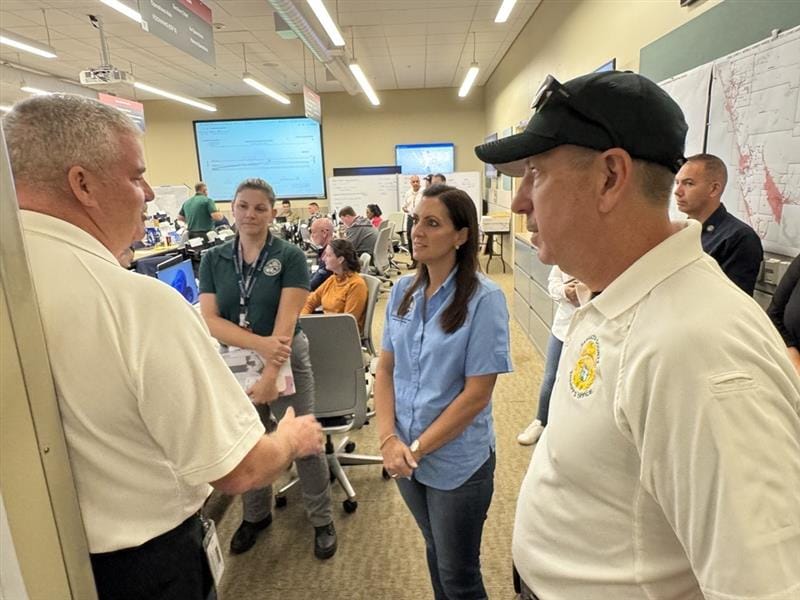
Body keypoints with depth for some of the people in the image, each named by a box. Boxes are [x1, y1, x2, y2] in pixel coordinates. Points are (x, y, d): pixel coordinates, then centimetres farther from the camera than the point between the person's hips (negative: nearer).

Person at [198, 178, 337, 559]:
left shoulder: (290, 256, -9)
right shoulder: (213, 259, 0)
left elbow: (286, 321, -17)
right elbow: (209, 320, -9)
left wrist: (270, 374, -24)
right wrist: (260, 343, -24)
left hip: (287, 361, -3)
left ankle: (322, 521, 29)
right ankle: (255, 516, 43)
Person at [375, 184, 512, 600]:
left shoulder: (484, 299, -17)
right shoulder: (403, 290, -1)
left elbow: (477, 394, -17)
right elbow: (385, 369, 2)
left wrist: (418, 448, -14)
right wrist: (389, 439, -10)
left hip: (457, 464, -4)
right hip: (405, 457, 5)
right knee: (435, 551, 27)